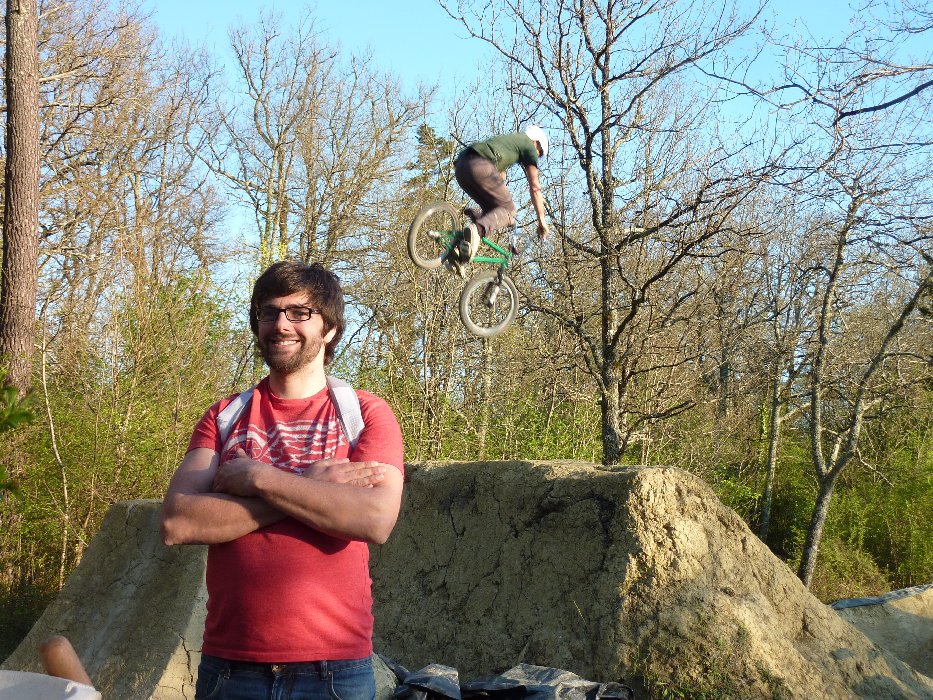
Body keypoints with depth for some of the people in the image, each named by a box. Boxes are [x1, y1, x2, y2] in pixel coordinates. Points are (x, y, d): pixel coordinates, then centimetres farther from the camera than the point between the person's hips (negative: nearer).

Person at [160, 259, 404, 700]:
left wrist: (257, 478, -13)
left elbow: (375, 520, -17)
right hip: (228, 664, 2)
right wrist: (309, 487, -13)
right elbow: (176, 523, -9)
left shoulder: (366, 414, 1)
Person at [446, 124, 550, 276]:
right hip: (480, 166, -8)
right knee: (508, 209, 2)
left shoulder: (507, 139, 40)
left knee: (492, 210, 18)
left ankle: (456, 252, 1)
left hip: (460, 167, 8)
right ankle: (477, 229, -30)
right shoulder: (529, 145, 19)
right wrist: (541, 221, 20)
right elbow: (534, 187, 15)